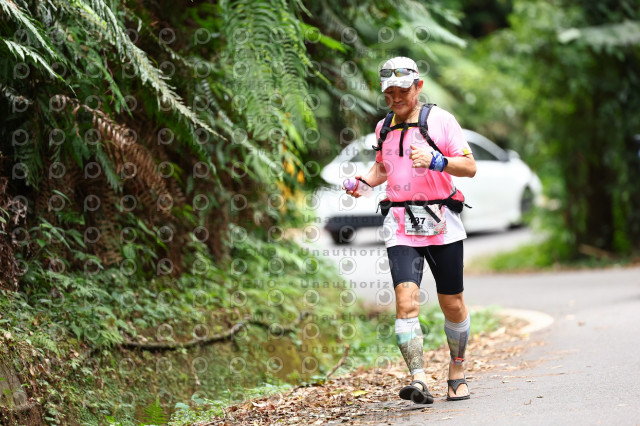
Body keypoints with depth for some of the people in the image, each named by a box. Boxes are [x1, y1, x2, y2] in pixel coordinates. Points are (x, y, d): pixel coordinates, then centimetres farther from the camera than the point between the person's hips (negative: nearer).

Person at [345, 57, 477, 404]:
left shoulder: (439, 120, -2)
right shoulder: (383, 127, 12)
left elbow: (470, 167, -6)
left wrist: (436, 161, -22)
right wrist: (364, 181, 8)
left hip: (442, 224, -2)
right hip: (401, 226, 2)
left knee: (452, 305, 7)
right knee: (406, 301, -16)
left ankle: (457, 373, 29)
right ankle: (419, 381, -23)